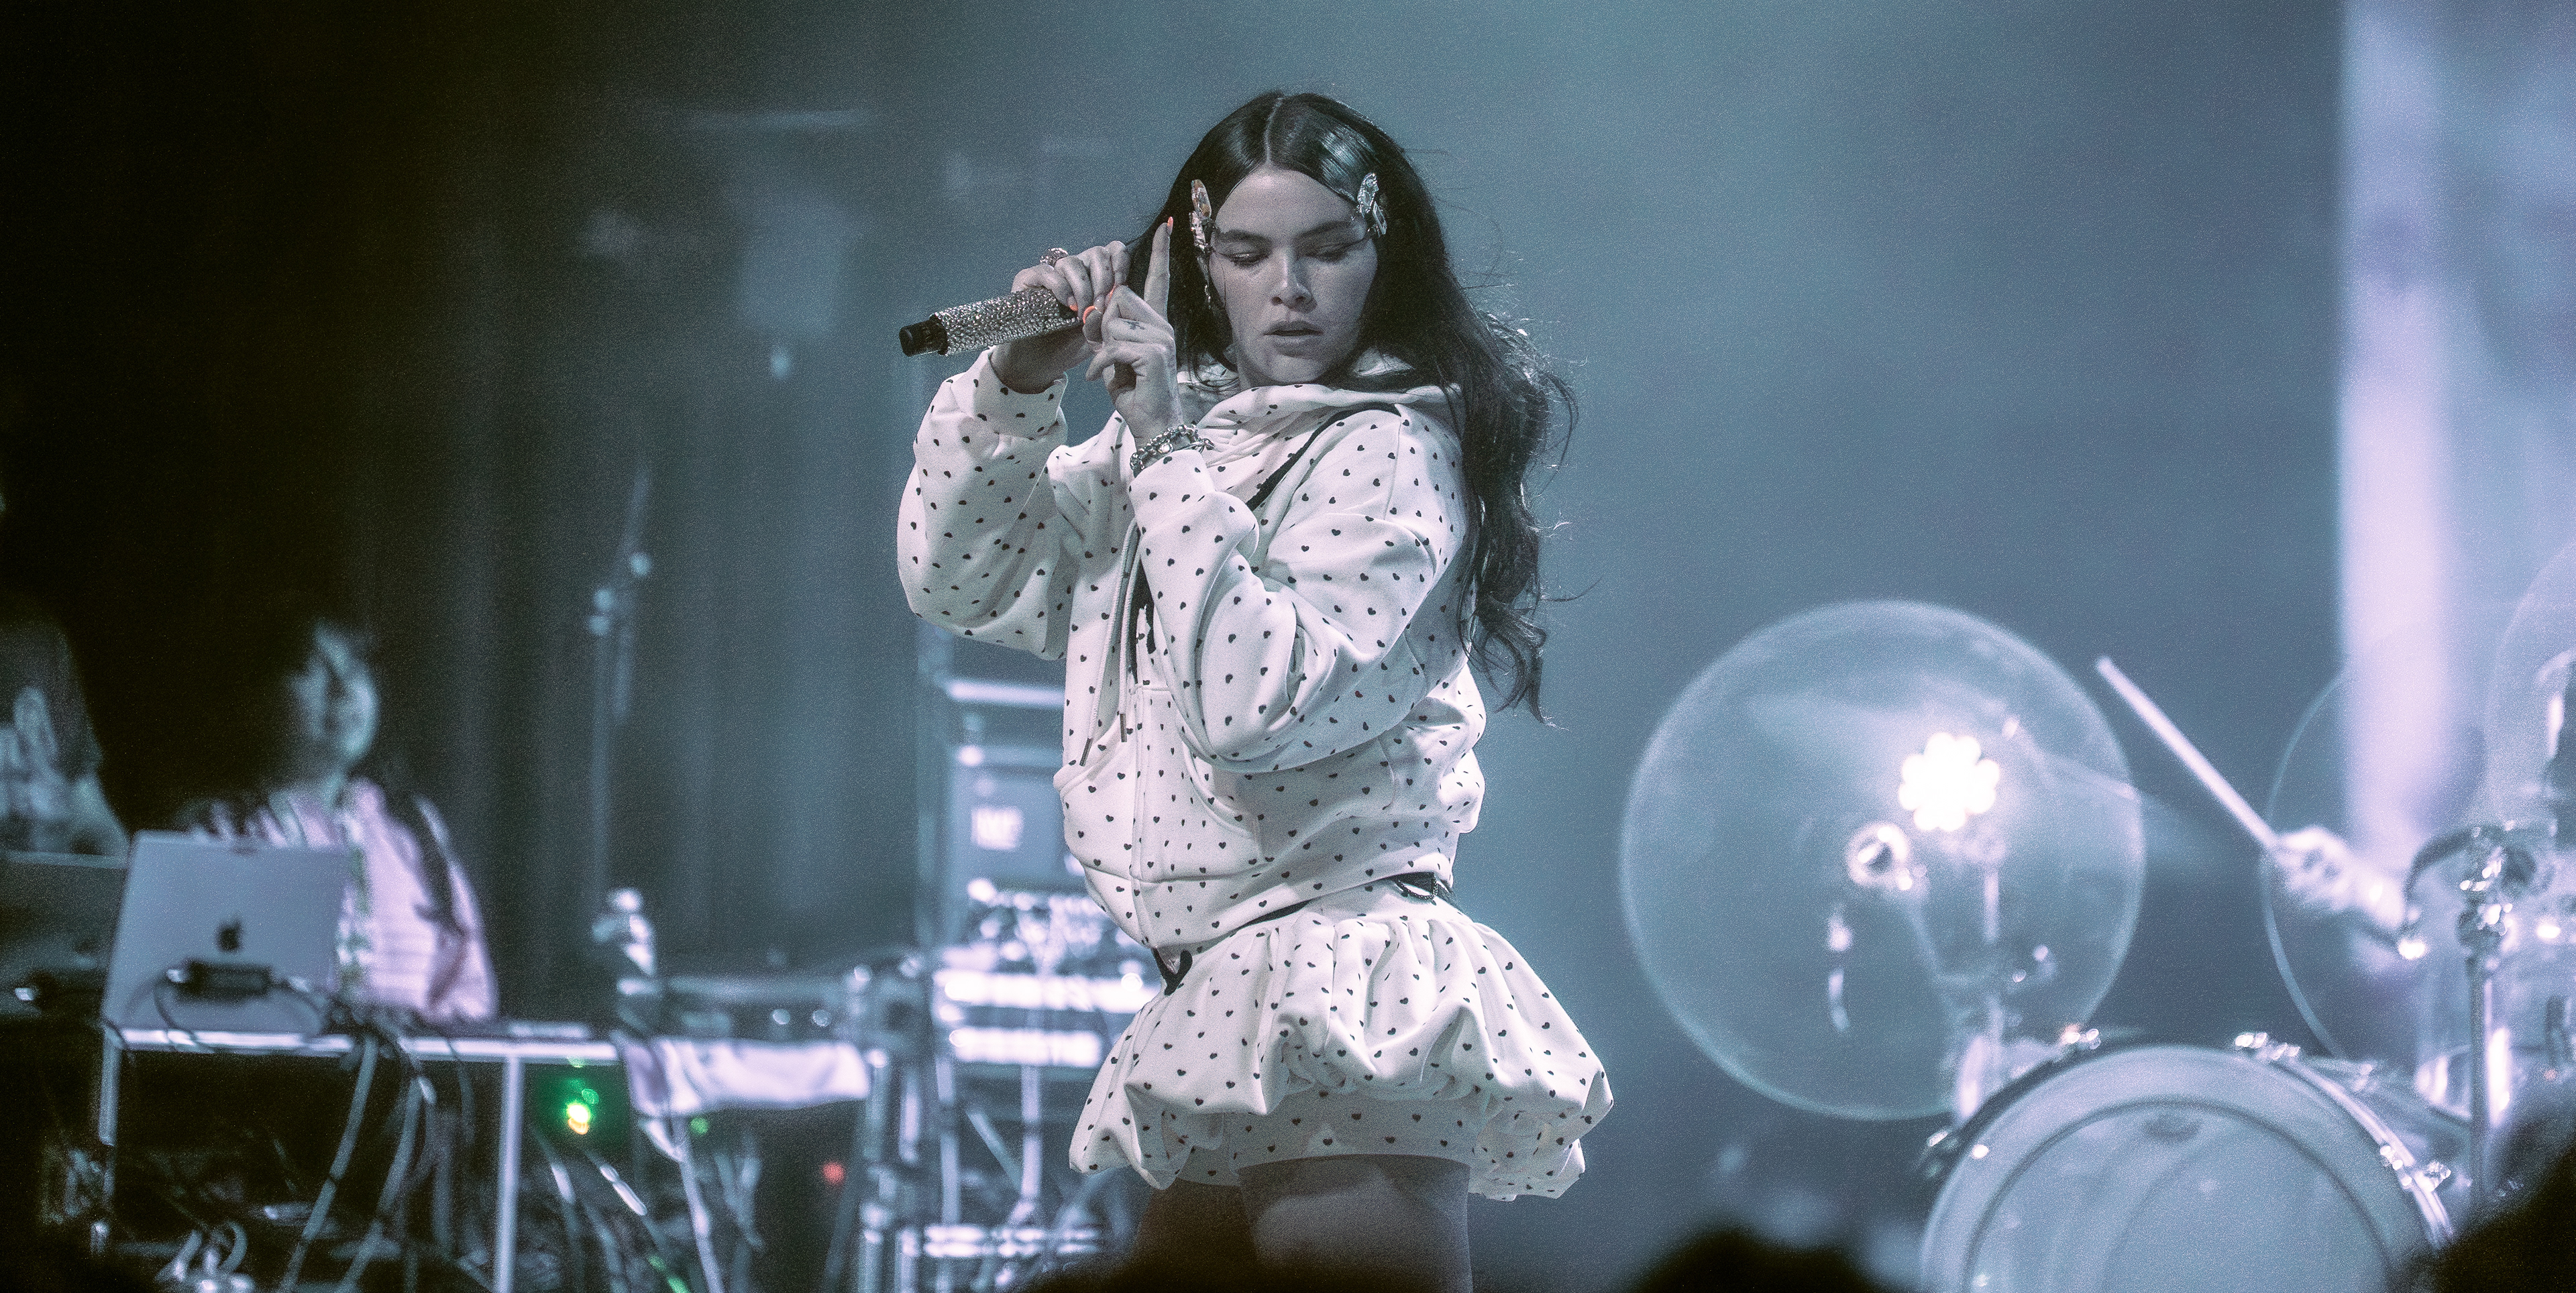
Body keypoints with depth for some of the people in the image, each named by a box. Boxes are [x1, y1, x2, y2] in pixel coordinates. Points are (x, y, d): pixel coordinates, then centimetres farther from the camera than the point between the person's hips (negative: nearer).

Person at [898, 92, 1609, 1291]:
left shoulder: (1388, 452, -10)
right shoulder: (1185, 432, 13)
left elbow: (1255, 707, -22)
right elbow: (958, 581, 15)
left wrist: (1167, 456, -20)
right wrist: (1018, 383, 0)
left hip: (1337, 1001, -8)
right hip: (1221, 1003, 8)